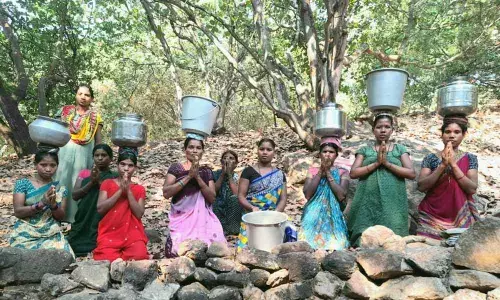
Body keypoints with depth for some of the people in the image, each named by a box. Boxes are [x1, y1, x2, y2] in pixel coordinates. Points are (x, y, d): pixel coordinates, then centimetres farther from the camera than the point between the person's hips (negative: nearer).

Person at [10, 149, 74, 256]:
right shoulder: (23, 183, 3)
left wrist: (53, 205, -16)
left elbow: (61, 217, 4)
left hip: (52, 235, 1)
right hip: (26, 234, -1)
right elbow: (18, 212, -5)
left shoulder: (60, 189, 7)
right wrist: (41, 204, -20)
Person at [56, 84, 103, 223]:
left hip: (84, 153, -2)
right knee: (62, 180, 2)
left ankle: (76, 216, 9)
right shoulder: (65, 111, 10)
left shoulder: (95, 117, 5)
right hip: (64, 151, 2)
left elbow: (98, 140, 7)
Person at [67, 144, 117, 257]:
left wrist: (100, 181, -17)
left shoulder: (115, 177, 6)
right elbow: (75, 195, 3)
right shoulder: (84, 173, 14)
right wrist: (91, 182, -12)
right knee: (73, 246, -5)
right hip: (83, 221, 4)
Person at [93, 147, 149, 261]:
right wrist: (120, 190, -10)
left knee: (139, 257, -26)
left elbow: (139, 214, -3)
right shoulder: (107, 183, 9)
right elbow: (100, 209, -4)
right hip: (109, 235, -1)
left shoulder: (139, 189, 11)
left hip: (133, 235, 1)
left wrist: (128, 191, -9)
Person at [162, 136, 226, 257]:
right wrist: (189, 177, -13)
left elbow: (212, 198, 1)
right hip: (182, 218, -2)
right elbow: (166, 193, -8)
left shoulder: (206, 171, 10)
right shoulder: (176, 168, 3)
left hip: (203, 218, 2)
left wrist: (198, 177, -10)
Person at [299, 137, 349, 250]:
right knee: (308, 244, -16)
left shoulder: (341, 173, 5)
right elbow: (307, 194, -7)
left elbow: (341, 196, -12)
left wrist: (328, 173, -9)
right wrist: (321, 172, -9)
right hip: (314, 214, 1)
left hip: (333, 215, 0)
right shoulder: (313, 171, 8)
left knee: (334, 246, -19)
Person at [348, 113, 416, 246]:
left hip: (392, 203, 0)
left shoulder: (400, 149, 12)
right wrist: (377, 163, -10)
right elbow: (353, 173, -1)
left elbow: (411, 174, 1)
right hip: (368, 203, 0)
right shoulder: (364, 150, 11)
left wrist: (387, 163, -9)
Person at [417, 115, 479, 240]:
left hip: (460, 217, 1)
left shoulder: (470, 158, 2)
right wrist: (443, 165, -16)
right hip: (431, 217, -1)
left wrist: (453, 164, -16)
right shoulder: (430, 158, 0)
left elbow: (472, 189, -9)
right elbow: (421, 186, -11)